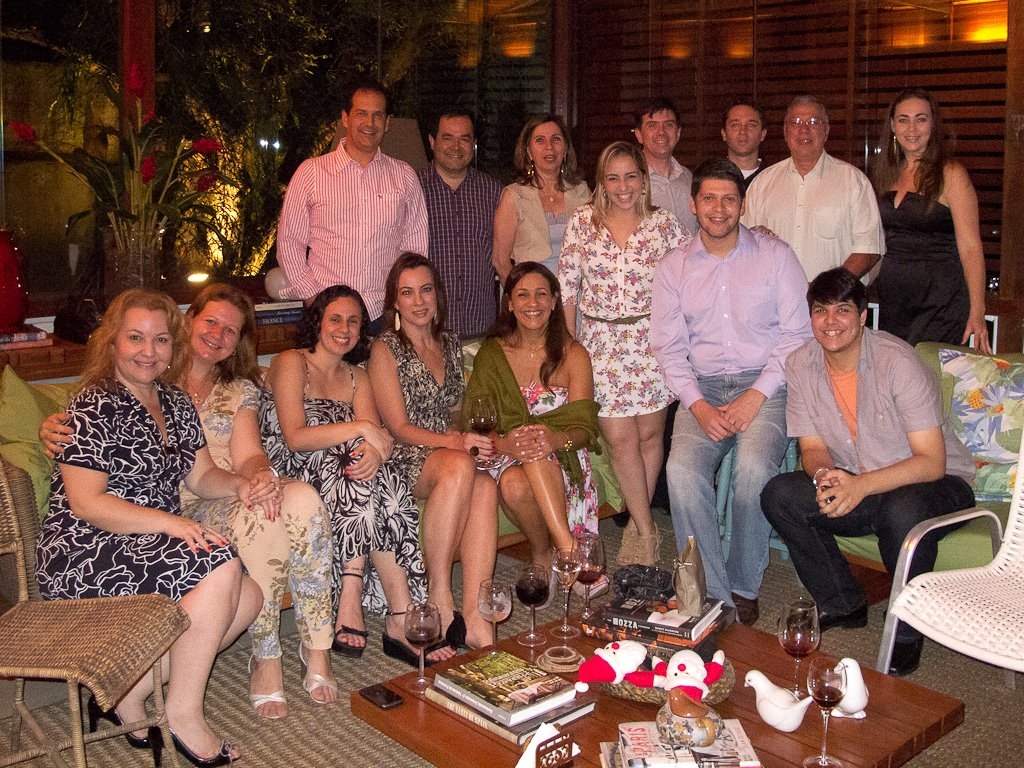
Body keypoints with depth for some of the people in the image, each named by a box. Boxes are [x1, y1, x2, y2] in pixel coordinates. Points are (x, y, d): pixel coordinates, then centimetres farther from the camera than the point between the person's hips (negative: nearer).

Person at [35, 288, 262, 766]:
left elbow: (201, 476, 13)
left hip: (155, 545, 8)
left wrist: (241, 486, -9)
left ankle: (129, 691, -1)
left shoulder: (176, 404, 13)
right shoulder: (94, 408, -12)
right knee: (222, 567, -26)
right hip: (87, 556, -8)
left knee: (249, 598, -11)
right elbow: (86, 503, -19)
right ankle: (184, 711, -12)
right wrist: (171, 523, -28)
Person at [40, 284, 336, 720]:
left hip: (232, 499, 3)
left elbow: (247, 456, 5)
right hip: (181, 513, -3)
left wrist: (261, 473, -20)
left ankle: (317, 645, -22)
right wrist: (51, 427, -18)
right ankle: (266, 657, -21)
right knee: (260, 516, -35)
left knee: (302, 498, -31)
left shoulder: (240, 390, 20)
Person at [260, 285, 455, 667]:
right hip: (294, 478, -5)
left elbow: (378, 439, 0)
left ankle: (351, 604, -32)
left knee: (380, 477, -29)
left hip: (344, 485, 5)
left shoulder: (357, 377, 18)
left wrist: (375, 452, -25)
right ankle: (401, 618, -33)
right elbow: (295, 438, -15)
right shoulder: (291, 363, 0)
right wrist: (361, 428, -22)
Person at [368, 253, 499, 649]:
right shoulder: (385, 349, 1)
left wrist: (469, 437, 1)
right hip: (404, 459, -4)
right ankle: (439, 597, -29)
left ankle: (475, 617, -39)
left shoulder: (450, 344, 18)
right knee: (460, 466, -37)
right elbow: (399, 428, -7)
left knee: (485, 487, -31)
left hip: (451, 452, 5)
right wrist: (454, 442, -22)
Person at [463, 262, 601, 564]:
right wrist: (504, 443, -28)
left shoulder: (573, 354, 4)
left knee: (537, 452, -36)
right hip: (508, 460, 1)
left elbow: (584, 428, -5)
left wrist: (557, 439, -31)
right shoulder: (491, 355, 7)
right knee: (514, 485, -35)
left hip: (563, 461, -1)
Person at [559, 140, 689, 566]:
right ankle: (647, 531, 11)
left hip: (652, 339, 0)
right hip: (601, 343, 0)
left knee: (649, 434, 4)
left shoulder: (664, 224, 1)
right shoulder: (582, 223, 1)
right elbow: (566, 287, 3)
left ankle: (638, 523, 23)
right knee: (620, 439, -3)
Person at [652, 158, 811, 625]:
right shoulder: (673, 267, 10)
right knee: (682, 471, -27)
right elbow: (669, 347, 6)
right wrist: (699, 405, -10)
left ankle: (744, 587, -10)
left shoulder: (775, 256, 5)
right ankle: (713, 593, -15)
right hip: (701, 389, 2)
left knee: (754, 467, -31)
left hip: (765, 384, -2)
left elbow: (797, 336, 0)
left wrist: (755, 397, -12)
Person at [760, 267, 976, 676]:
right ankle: (842, 605, 1)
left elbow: (932, 462, -24)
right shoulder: (801, 365, -6)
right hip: (856, 486, 5)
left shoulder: (897, 362, -22)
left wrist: (861, 486, -38)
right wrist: (825, 475, -24)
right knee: (779, 495, -17)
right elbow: (813, 447, 1)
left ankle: (907, 629, -11)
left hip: (937, 485, -5)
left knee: (903, 510, -38)